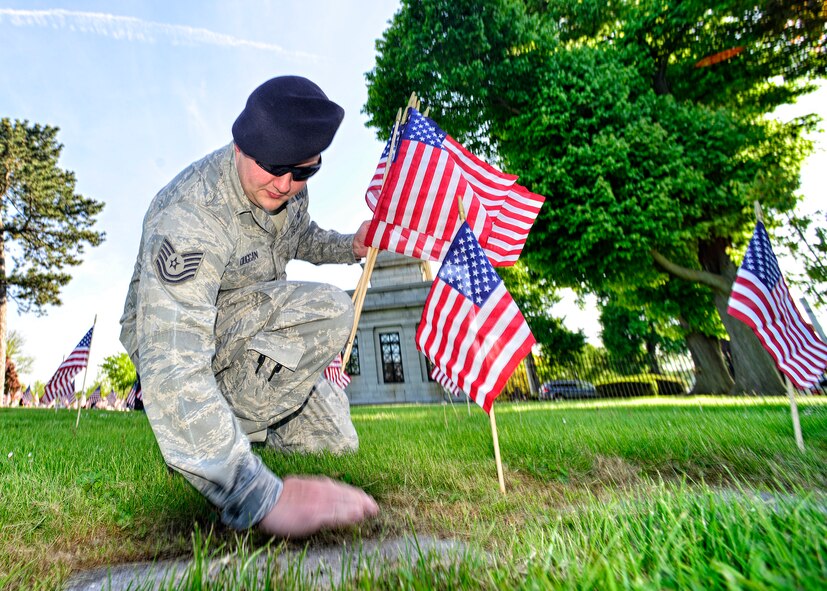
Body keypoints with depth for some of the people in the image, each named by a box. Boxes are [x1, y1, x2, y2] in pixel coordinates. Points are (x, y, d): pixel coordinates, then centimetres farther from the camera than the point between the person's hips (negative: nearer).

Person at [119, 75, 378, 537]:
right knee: (329, 311, -32)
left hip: (255, 329, 7)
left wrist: (350, 246, -6)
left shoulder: (288, 186, -9)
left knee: (337, 438, 6)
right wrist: (260, 495, -52)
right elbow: (171, 366, -42)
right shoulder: (189, 218, -33)